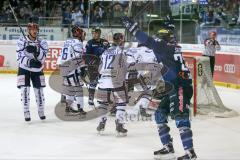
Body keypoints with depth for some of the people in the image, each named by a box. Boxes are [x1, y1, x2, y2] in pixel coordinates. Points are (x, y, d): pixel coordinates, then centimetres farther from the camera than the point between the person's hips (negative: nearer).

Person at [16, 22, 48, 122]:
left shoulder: (42, 43, -7)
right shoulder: (22, 41, -13)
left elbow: (42, 58, -16)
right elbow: (20, 58, -18)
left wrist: (36, 50, -34)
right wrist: (30, 62, -34)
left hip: (37, 70, 2)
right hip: (24, 69, -2)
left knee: (39, 90, 5)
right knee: (25, 89, -13)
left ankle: (41, 111, 23)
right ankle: (26, 113, -4)